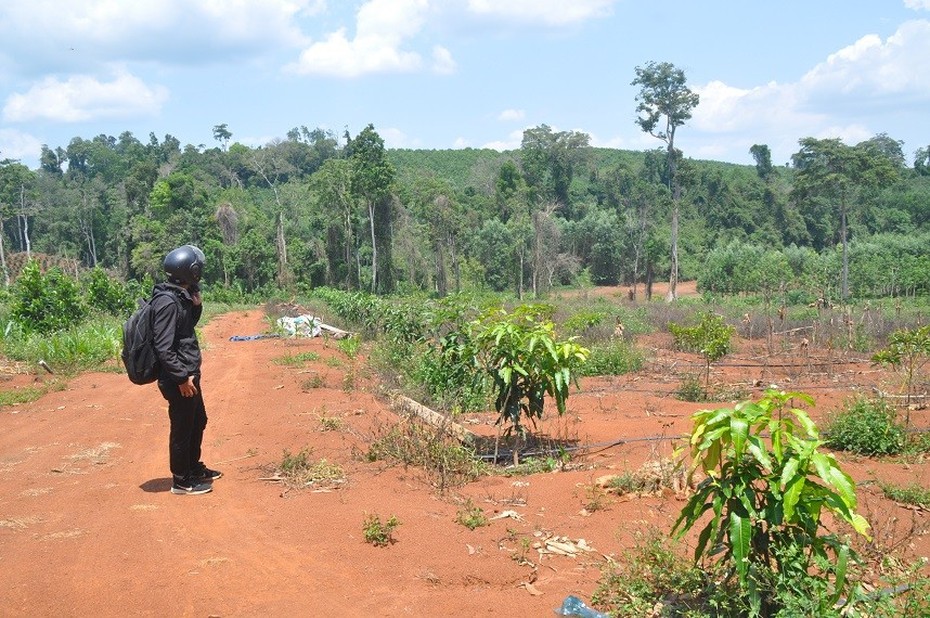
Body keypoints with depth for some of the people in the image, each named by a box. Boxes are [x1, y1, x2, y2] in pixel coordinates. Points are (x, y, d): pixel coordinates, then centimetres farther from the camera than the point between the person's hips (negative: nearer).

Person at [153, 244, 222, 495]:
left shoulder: (181, 296, 7)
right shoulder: (167, 302, -22)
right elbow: (164, 347, -24)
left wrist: (196, 304, 5)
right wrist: (182, 377, -22)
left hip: (188, 373, 10)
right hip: (179, 379, -10)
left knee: (198, 421, 22)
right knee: (182, 428, 3)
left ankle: (194, 468, 38)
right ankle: (181, 481, 17)